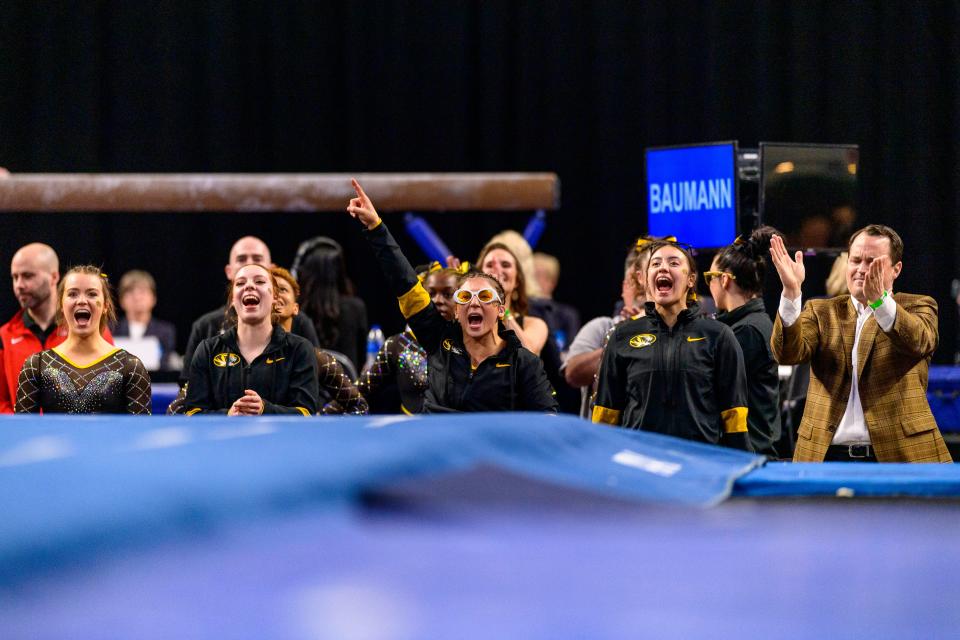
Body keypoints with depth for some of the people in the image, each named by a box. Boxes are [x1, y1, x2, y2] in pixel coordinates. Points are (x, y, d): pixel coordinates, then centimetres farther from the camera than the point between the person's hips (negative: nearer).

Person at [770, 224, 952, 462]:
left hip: (899, 455, -2)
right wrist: (791, 291, -21)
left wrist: (879, 299, -34)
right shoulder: (822, 312, 14)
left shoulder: (917, 307, 8)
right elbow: (787, 353, -5)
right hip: (829, 454, 2)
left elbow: (918, 341, -16)